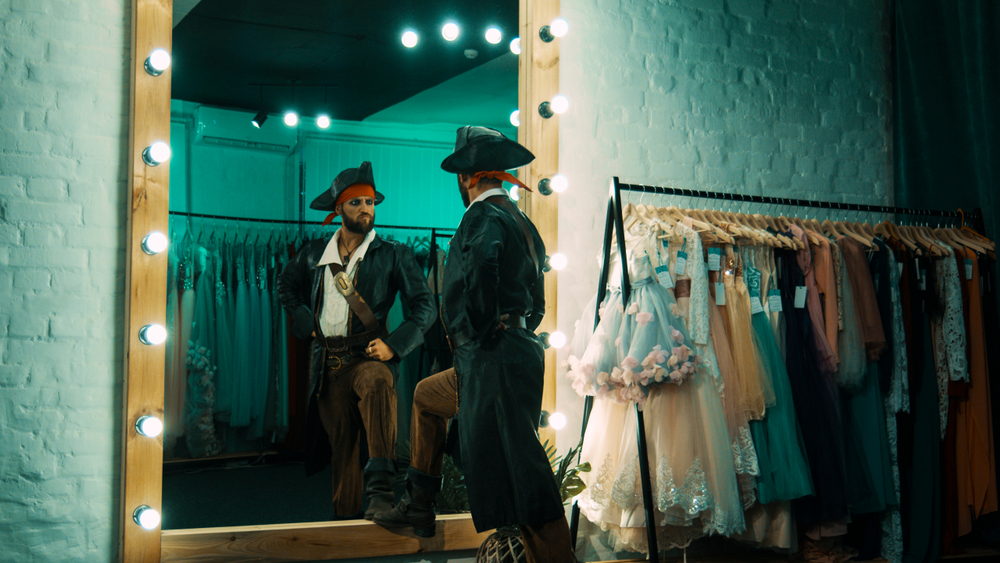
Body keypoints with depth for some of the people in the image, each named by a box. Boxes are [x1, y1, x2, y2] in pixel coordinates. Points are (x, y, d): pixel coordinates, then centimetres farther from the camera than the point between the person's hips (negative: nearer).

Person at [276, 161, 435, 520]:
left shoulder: (394, 255, 4)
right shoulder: (314, 254, 13)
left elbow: (424, 306, 2)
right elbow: (286, 285, 30)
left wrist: (394, 345, -11)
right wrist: (305, 323, 13)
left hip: (369, 355, -3)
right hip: (328, 364, 3)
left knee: (376, 383, -38)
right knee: (342, 450, 4)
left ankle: (380, 487, -43)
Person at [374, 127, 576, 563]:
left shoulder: (484, 215, -9)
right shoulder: (519, 221, 20)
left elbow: (482, 262, -33)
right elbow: (536, 302, 23)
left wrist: (481, 332, -22)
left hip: (494, 360, -10)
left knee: (519, 471, -11)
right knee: (426, 395, 28)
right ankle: (419, 507, 34)